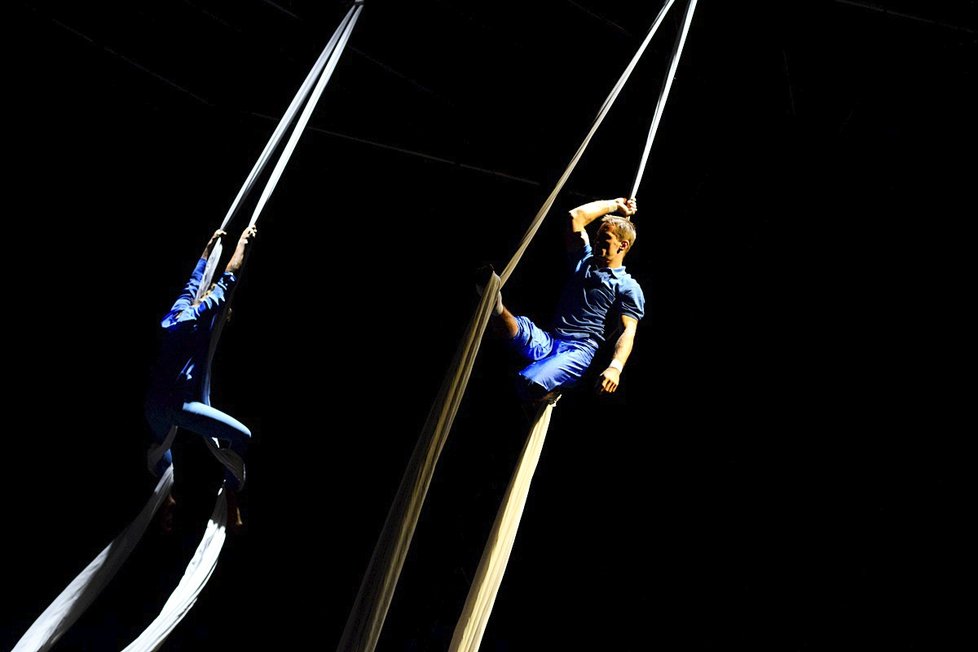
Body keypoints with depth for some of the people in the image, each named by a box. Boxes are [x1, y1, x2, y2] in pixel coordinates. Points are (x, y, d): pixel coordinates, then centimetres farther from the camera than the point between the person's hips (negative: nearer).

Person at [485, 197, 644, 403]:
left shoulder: (628, 287, 6)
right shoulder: (585, 260, 23)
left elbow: (628, 331, -8)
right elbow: (576, 216, 21)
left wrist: (615, 367, -27)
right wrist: (615, 205, 29)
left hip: (579, 349, -5)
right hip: (548, 339, 5)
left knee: (531, 384, -34)